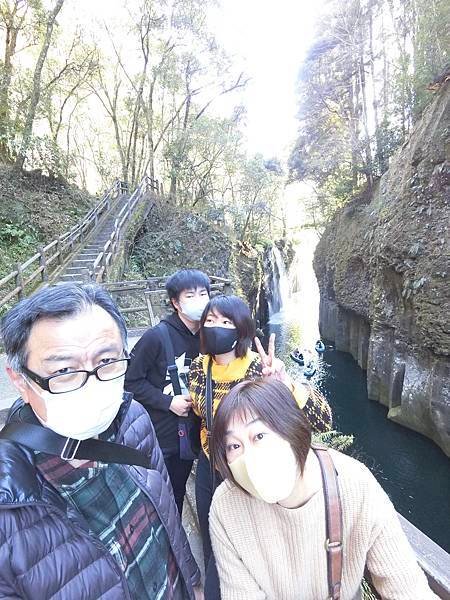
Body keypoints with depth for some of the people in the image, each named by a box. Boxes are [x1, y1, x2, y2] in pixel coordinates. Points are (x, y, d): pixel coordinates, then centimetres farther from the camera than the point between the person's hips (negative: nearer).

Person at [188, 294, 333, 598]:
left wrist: (285, 382, -51)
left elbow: (323, 421, -38)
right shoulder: (199, 366, -12)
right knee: (210, 545, 30)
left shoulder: (260, 370, -29)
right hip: (208, 466, 6)